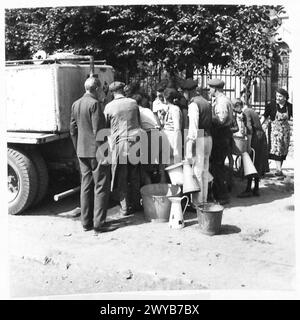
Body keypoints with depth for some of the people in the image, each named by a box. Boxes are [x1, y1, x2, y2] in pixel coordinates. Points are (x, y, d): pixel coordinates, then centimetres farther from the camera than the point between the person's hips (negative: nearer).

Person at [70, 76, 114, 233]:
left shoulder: (75, 104, 10)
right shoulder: (94, 104, -14)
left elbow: (73, 130, 14)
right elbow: (98, 131, -18)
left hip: (82, 152, 8)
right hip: (96, 151, -8)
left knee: (86, 186, 13)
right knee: (101, 187, 0)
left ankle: (86, 222, 19)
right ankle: (99, 223, 3)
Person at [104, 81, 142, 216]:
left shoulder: (109, 106, -4)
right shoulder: (133, 103, 4)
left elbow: (105, 126, 6)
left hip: (119, 143, -3)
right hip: (135, 141, 3)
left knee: (121, 178, 5)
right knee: (134, 176, 13)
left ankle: (125, 208, 9)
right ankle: (135, 204, 22)